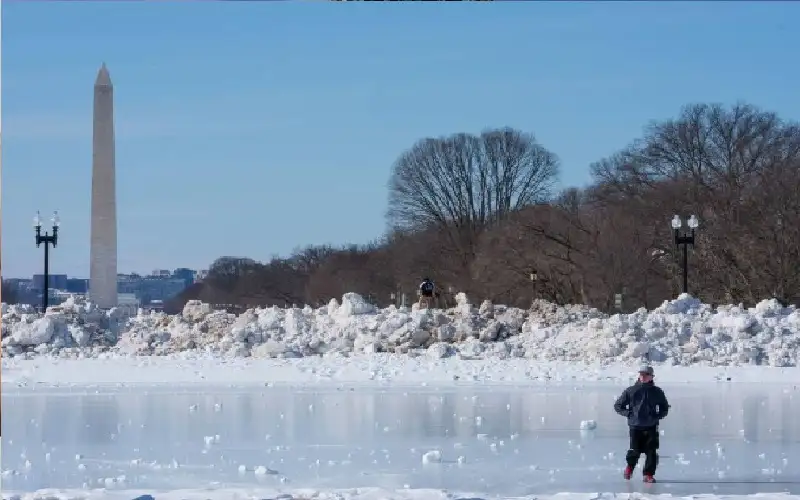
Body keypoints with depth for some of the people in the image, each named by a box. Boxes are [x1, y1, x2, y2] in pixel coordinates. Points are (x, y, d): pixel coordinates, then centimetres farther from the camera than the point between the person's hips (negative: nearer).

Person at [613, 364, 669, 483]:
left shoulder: (657, 392, 7)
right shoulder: (631, 391, 3)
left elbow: (665, 408, 19)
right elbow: (618, 405, 11)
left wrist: (657, 416, 2)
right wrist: (628, 414, -1)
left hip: (651, 427, 1)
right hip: (635, 426, -1)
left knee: (651, 452, -3)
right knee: (635, 451, -6)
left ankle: (648, 474, 9)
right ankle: (629, 467, 24)